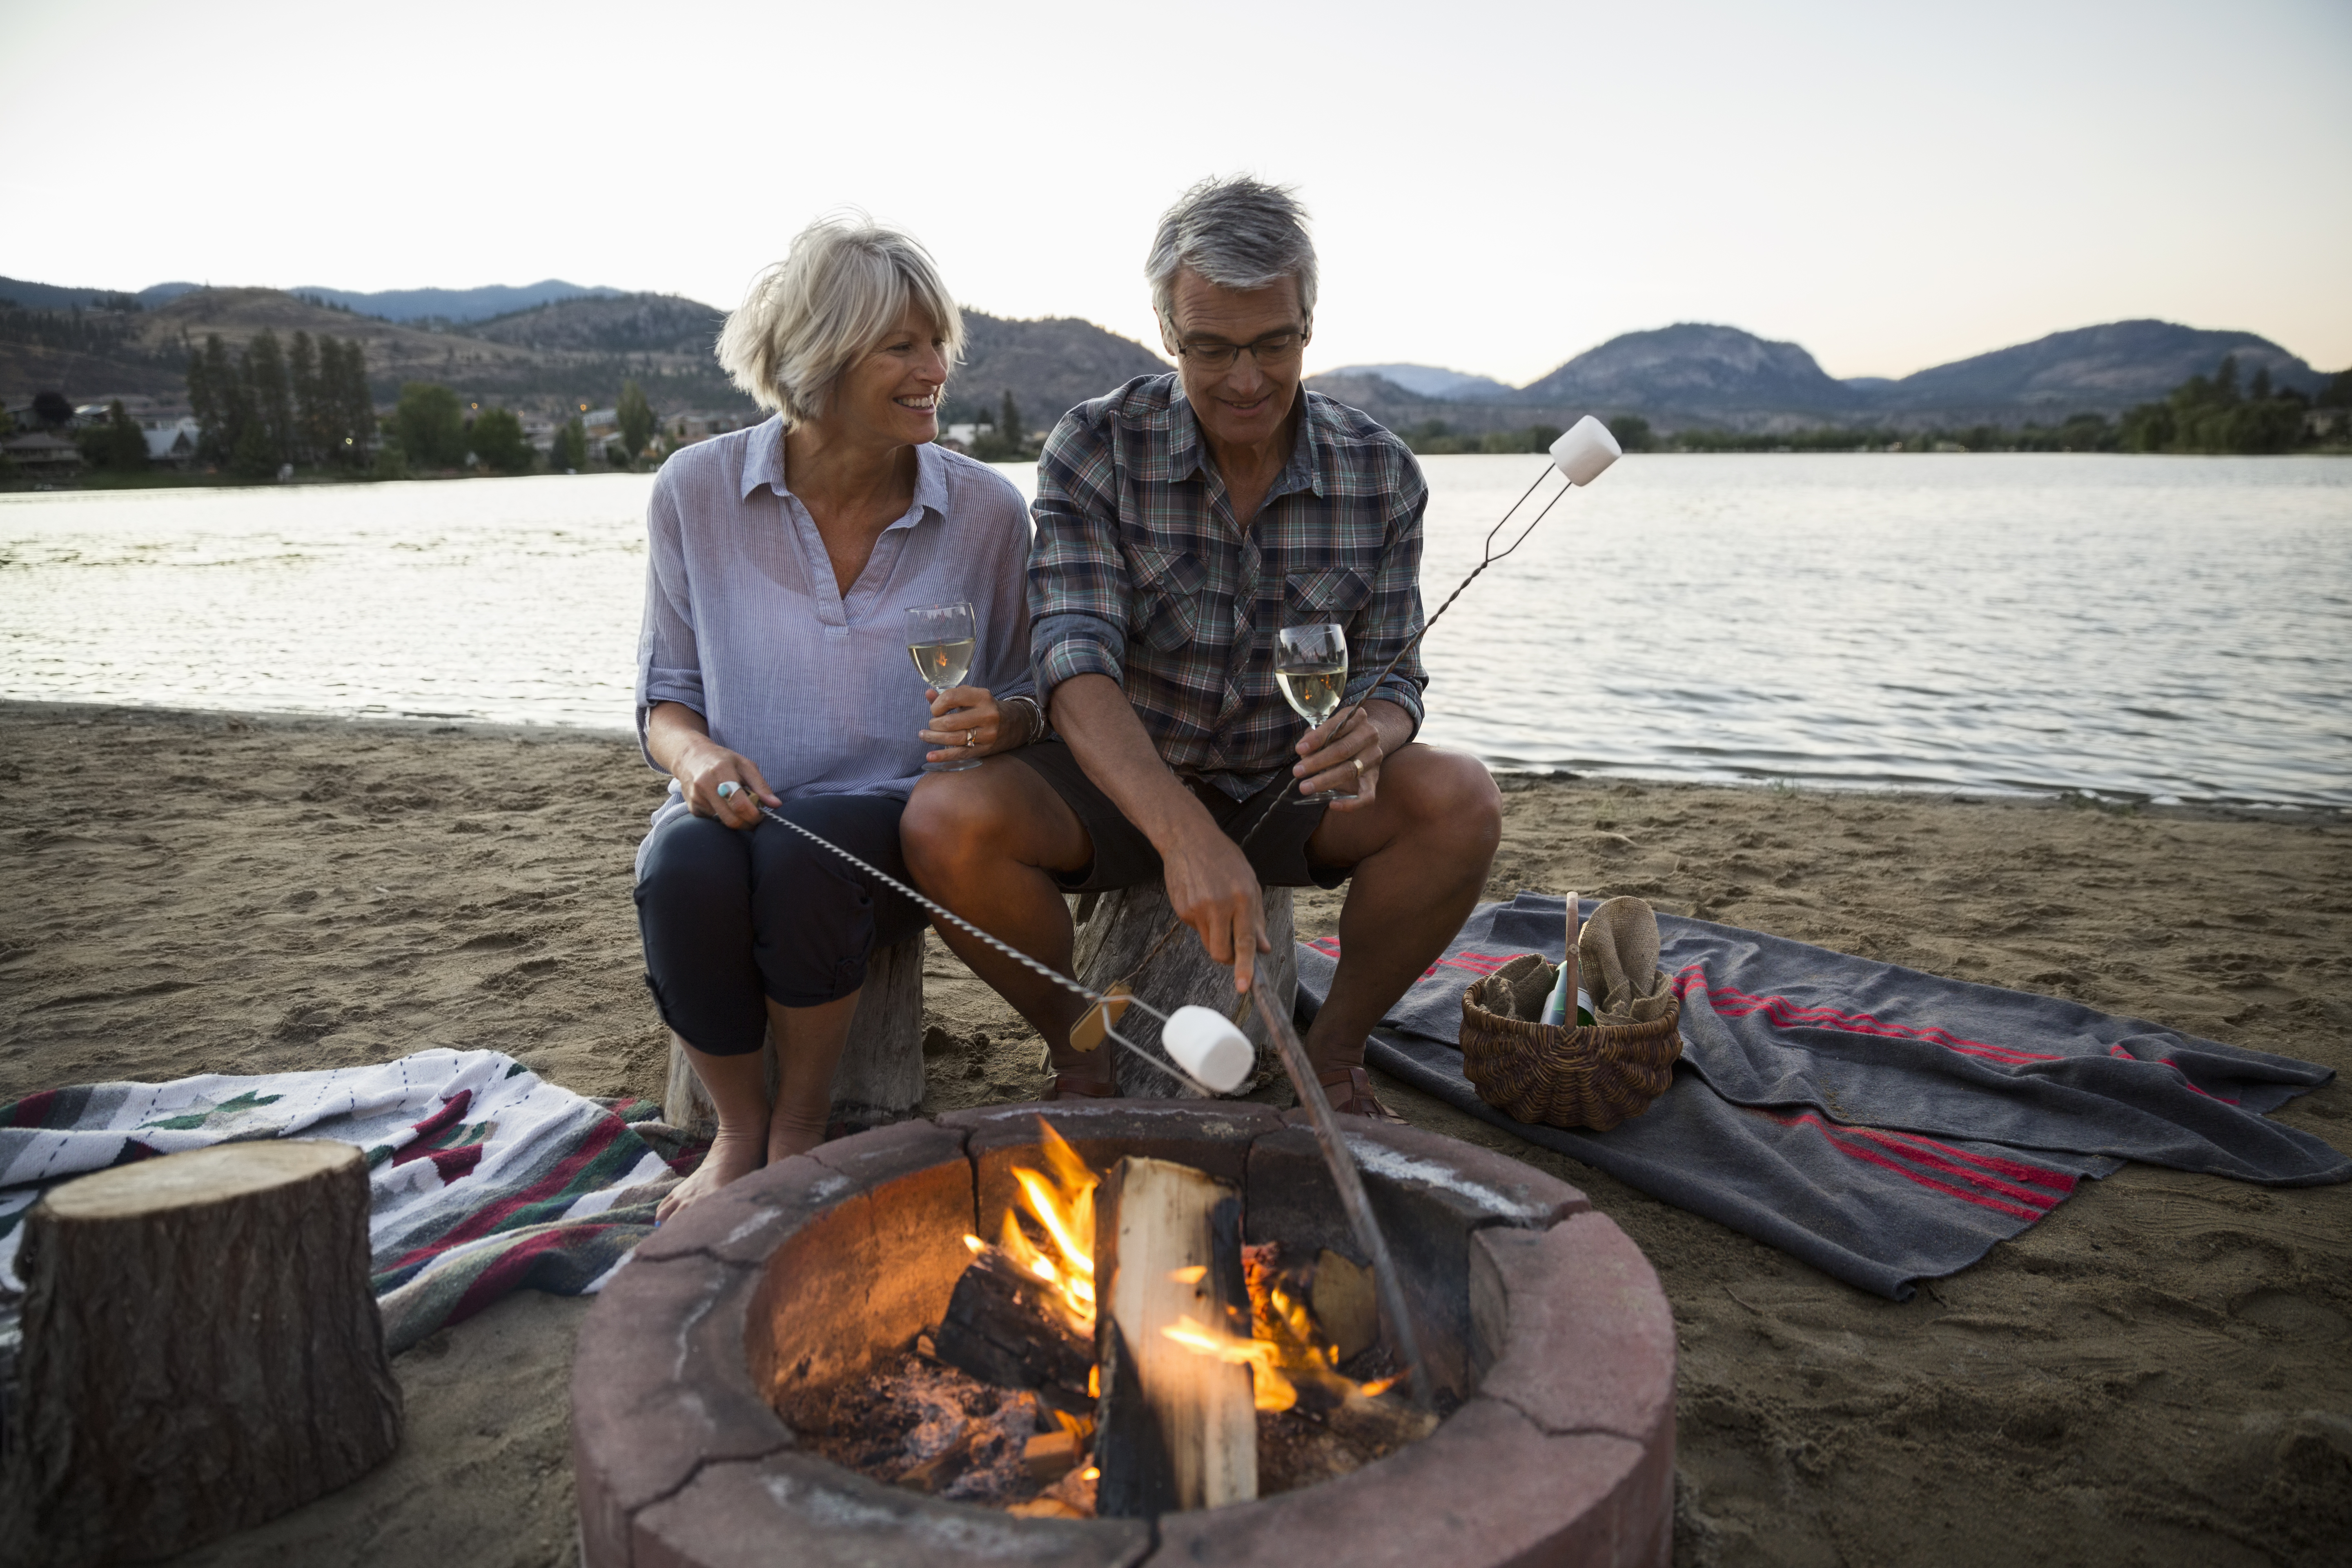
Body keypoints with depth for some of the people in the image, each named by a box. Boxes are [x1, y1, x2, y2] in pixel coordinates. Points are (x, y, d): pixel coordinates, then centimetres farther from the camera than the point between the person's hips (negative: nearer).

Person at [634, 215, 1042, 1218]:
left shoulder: (985, 511, -1)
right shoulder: (697, 492, -1)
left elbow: (1032, 700, 7)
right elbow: (665, 694, 6)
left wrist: (1004, 721, -17)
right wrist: (696, 755, -16)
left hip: (900, 828, -1)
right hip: (739, 808, 1)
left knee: (800, 855, -34)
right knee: (683, 868, -34)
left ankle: (802, 1126, -6)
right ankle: (740, 1128, -5)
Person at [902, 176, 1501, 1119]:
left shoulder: (1381, 475, -6)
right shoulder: (1094, 450, -14)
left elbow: (1392, 677, -3)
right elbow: (1075, 668, -25)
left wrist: (1372, 733, -31)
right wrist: (1187, 836, -43)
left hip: (1289, 794, 2)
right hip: (1117, 789, -1)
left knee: (1461, 804, -26)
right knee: (947, 821, -30)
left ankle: (1334, 1052, -3)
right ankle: (1079, 1053, -3)